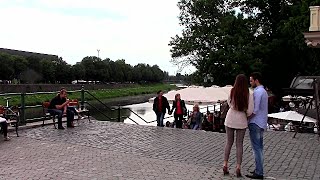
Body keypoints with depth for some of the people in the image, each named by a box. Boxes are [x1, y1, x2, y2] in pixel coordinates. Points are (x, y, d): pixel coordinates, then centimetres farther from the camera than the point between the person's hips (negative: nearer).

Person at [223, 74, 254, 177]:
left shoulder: (232, 92, -10)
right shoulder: (249, 95, -12)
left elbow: (229, 103, 3)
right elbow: (250, 111, -12)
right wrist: (246, 115, 7)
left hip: (230, 120, 1)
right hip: (241, 121, -1)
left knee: (229, 142, 13)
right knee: (239, 144, 9)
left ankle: (225, 165, 16)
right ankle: (238, 167, 10)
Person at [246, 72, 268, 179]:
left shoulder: (257, 92, -15)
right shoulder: (264, 91, 17)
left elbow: (255, 110, -19)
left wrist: (247, 118, -7)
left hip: (255, 123, -10)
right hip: (262, 123, 10)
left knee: (256, 148, -7)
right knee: (259, 147, 13)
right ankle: (259, 169, 18)